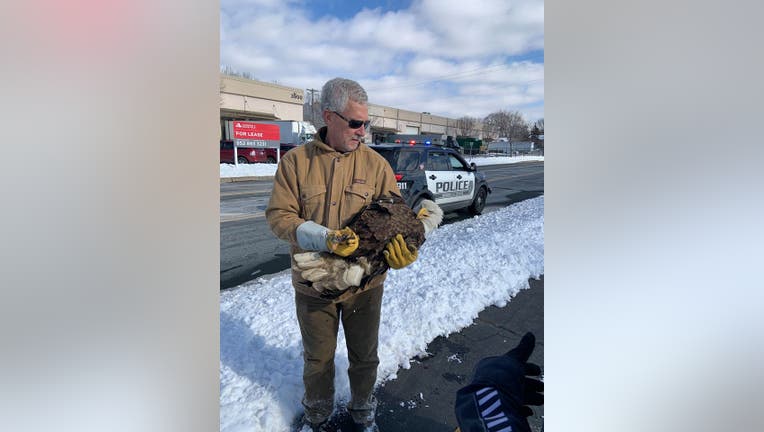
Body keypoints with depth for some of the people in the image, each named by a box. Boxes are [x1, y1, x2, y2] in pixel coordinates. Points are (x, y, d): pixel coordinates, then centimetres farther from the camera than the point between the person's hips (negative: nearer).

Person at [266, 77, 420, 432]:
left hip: (365, 283, 1)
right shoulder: (296, 161, -7)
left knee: (364, 356, 20)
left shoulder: (376, 163, -4)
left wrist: (402, 249, -27)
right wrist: (325, 239, -26)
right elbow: (278, 216, -11)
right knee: (318, 358, 20)